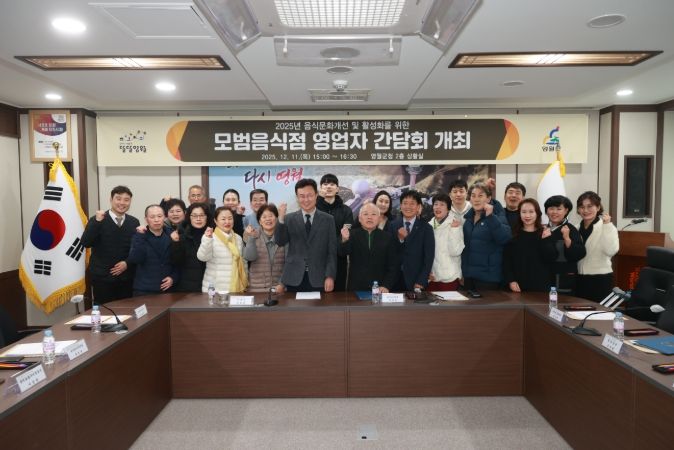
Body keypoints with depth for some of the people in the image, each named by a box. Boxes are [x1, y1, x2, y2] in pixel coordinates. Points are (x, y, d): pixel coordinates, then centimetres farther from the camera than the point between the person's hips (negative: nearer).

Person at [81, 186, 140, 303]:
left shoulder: (134, 222, 7)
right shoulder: (97, 220, -4)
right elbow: (86, 243, -15)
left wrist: (127, 263, -8)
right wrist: (97, 222, -24)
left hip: (126, 277, 3)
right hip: (102, 277, -3)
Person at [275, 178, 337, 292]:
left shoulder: (328, 219, 4)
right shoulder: (289, 219, 5)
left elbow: (332, 251, 0)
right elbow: (280, 242, -7)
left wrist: (330, 276, -8)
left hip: (319, 279, 0)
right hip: (294, 278, 1)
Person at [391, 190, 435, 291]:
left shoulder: (426, 228, -1)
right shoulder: (393, 226, 3)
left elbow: (428, 258, -3)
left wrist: (421, 282, -11)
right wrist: (400, 239, -15)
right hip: (395, 280, 1)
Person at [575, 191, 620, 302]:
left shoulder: (607, 227, -6)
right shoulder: (576, 228, 8)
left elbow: (611, 251, -25)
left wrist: (607, 225, -24)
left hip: (601, 279, -5)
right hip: (580, 279, 5)